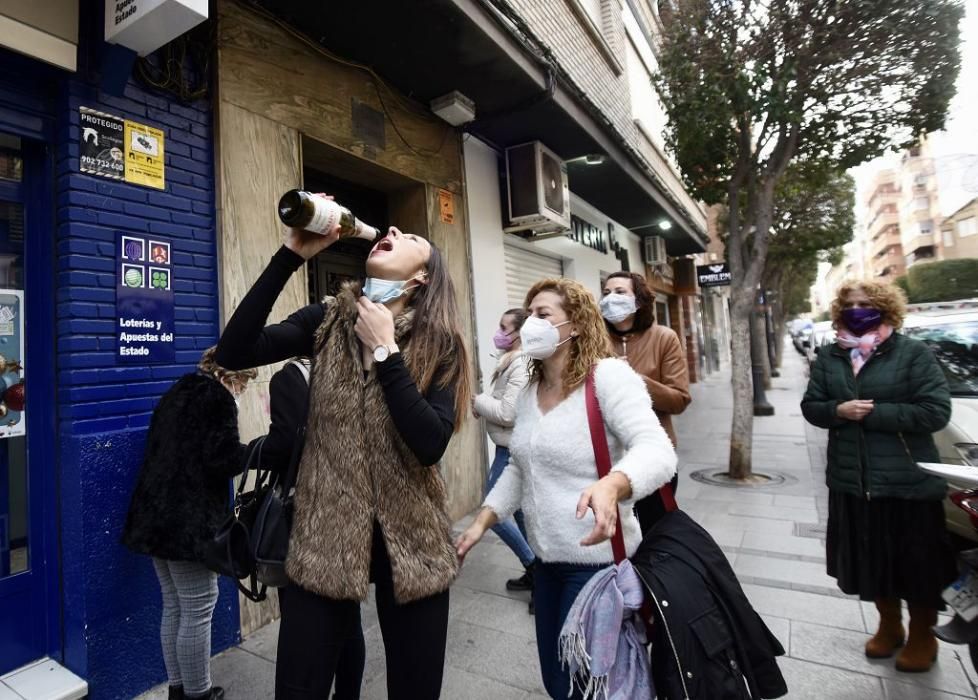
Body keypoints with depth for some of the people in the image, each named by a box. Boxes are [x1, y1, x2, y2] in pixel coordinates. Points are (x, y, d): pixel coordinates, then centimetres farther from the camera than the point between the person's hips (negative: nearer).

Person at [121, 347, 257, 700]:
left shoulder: (177, 391, 15)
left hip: (157, 515, 9)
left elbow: (168, 451, 19)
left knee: (174, 607, 19)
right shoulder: (218, 397, -12)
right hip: (189, 521, -9)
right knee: (197, 611, 3)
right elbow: (222, 458, -20)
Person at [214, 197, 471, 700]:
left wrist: (384, 350, -19)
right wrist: (291, 255, -16)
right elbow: (234, 353, -14)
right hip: (326, 533, 1)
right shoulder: (328, 321, 0)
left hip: (410, 538, 0)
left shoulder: (438, 344, -7)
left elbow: (430, 444, -19)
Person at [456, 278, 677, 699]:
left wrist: (610, 486, -48)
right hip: (546, 559, 8)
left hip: (597, 558, -7)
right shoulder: (530, 390, 6)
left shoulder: (607, 376, -18)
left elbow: (657, 450, -29)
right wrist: (482, 522, 4)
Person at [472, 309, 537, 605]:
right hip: (512, 446, 10)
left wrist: (478, 401, -12)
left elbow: (508, 412, -26)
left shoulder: (521, 364, -20)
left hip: (513, 448, -10)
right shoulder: (514, 360, 11)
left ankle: (534, 565, 10)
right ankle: (534, 571, 29)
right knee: (519, 510, 17)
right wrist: (483, 406, 1)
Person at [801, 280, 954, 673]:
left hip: (908, 482, -3)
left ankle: (922, 636, 36)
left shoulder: (913, 353, -8)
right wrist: (838, 410, -17)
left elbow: (936, 411, -15)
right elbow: (810, 406, 3)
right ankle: (889, 626, 41)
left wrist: (872, 413, -19)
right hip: (852, 482, 4)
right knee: (870, 561, 17)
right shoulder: (828, 358, 4)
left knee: (918, 563, 12)